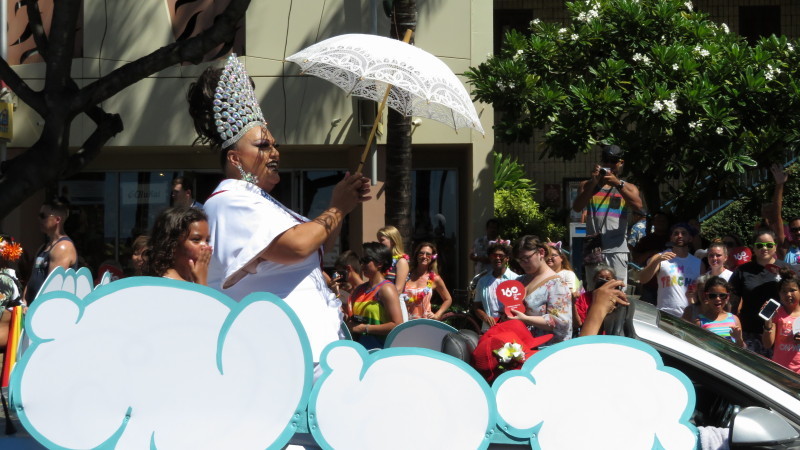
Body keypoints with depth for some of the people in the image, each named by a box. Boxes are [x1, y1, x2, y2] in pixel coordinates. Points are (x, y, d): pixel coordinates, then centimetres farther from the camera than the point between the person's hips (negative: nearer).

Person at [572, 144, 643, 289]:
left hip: (617, 249, -1)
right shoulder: (588, 185, 15)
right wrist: (593, 183, -10)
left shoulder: (628, 188, 14)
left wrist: (618, 184, -16)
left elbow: (638, 206, -7)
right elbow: (577, 208, -1)